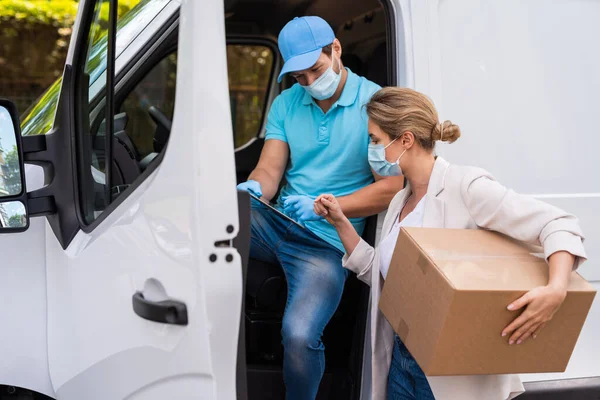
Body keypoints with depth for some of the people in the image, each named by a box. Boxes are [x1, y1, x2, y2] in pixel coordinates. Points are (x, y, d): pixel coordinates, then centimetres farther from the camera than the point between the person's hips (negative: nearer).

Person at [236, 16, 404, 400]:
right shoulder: (286, 103, 10)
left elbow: (391, 188, -11)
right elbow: (269, 169, 4)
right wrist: (253, 189, -20)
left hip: (328, 240, -5)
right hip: (275, 222, 5)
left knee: (299, 335, -27)